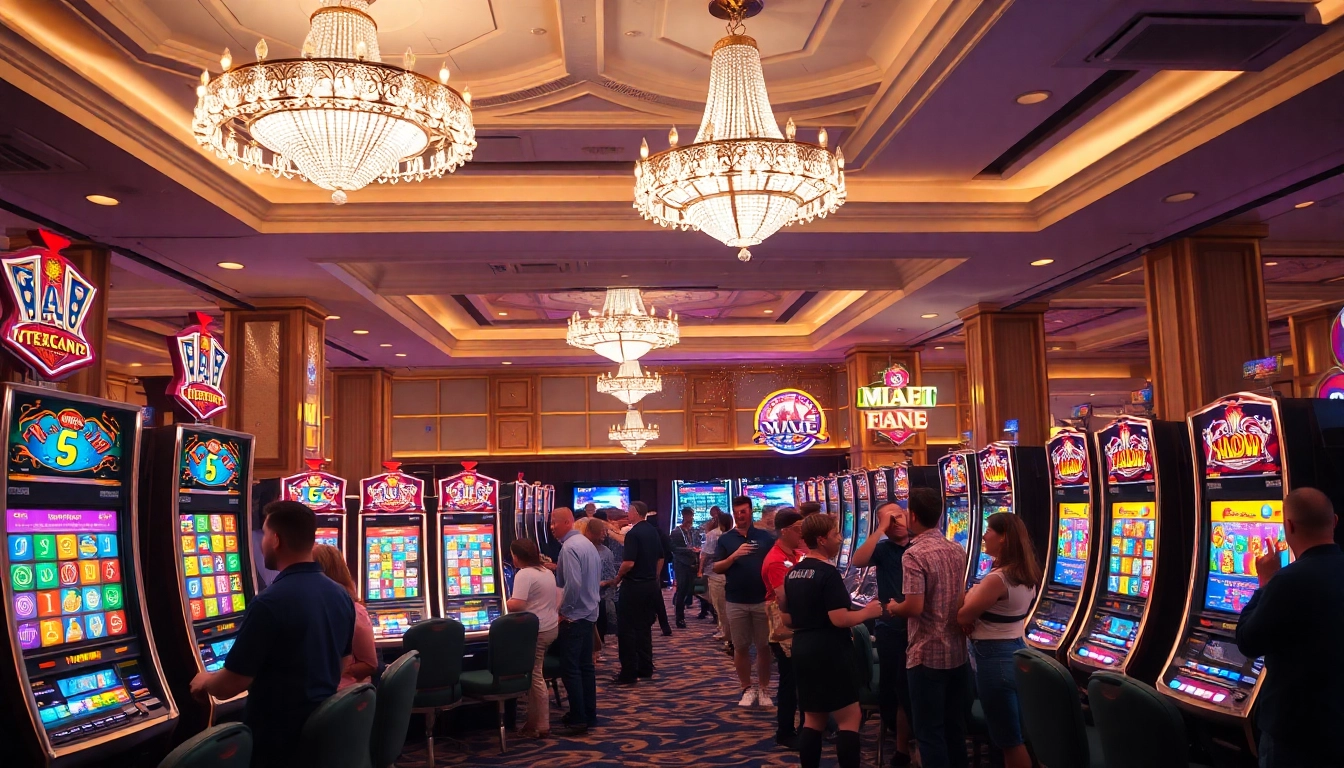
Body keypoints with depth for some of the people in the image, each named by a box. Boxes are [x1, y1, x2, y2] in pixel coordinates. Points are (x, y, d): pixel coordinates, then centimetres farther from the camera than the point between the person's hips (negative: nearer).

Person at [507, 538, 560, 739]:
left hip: (535, 631, -9)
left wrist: (506, 603, -5)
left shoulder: (524, 574, -16)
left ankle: (540, 726, 6)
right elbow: (555, 600, 18)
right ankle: (535, 719, 23)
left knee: (534, 677, 0)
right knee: (534, 674, 18)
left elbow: (516, 605, -25)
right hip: (552, 627, 9)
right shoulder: (547, 572, 12)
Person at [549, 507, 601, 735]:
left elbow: (573, 584, -26)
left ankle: (579, 720, -1)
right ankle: (589, 715, 20)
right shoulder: (587, 543, 11)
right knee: (585, 665, 14)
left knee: (570, 668, -4)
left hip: (573, 616, -10)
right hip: (589, 612, 10)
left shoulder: (569, 547, -19)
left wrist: (563, 610, -14)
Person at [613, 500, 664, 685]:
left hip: (633, 586, -8)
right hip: (650, 585, 8)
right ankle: (645, 668, 19)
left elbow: (629, 563, -23)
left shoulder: (633, 533, -16)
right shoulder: (653, 531, 8)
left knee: (627, 629, -2)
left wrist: (618, 577, -7)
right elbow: (660, 559, 15)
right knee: (644, 627, 15)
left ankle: (629, 673, -2)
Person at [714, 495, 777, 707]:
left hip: (762, 601, 0)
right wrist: (734, 556, -18)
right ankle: (747, 689, 21)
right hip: (736, 603, 1)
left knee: (764, 646, 6)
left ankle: (763, 690, 19)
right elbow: (717, 568, -1)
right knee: (741, 647, 8)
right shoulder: (726, 539, 3)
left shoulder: (765, 537, 2)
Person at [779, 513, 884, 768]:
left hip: (802, 649, 8)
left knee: (813, 719, 15)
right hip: (830, 652, -8)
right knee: (849, 718, 2)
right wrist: (867, 612, -6)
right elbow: (839, 619, -21)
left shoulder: (792, 574, 8)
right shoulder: (828, 573, -16)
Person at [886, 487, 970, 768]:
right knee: (955, 725, 17)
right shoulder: (958, 551, 6)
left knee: (929, 730, 3)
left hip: (928, 655, -7)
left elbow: (914, 608, -23)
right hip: (958, 652, 7)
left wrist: (893, 608, -2)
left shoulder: (914, 554, -17)